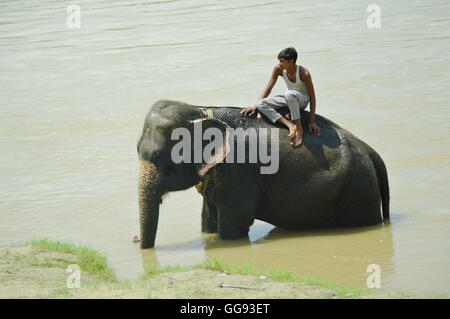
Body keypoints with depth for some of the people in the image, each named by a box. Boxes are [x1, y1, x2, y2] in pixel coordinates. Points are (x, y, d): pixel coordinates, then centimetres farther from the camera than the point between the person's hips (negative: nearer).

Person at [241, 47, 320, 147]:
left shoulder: (304, 73, -26)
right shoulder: (278, 69, -12)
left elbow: (312, 97, -22)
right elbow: (268, 88, -4)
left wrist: (312, 122, -23)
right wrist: (255, 107, -12)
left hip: (303, 99, -6)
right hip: (289, 98, 6)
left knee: (289, 94, -43)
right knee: (261, 104, -19)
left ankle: (299, 129, -33)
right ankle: (290, 125, -30)